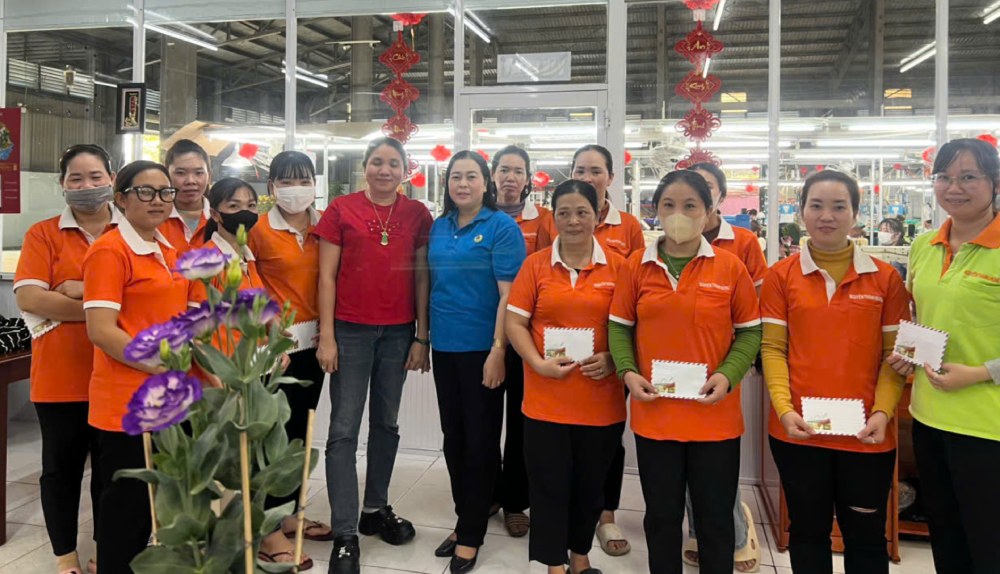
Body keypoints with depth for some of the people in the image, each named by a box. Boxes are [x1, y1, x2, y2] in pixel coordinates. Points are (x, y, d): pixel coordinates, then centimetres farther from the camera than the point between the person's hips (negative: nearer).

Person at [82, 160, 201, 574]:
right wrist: (165, 366, -22)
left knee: (150, 498, 19)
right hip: (127, 400, -8)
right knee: (125, 502, 4)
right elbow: (101, 330, -21)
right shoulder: (109, 250, -13)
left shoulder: (167, 251, 13)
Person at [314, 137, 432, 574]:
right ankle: (345, 535, 4)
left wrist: (422, 336, 2)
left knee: (386, 423, 13)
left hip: (399, 332, 3)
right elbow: (327, 276, -2)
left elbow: (421, 277, 6)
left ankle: (376, 510, 30)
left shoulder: (417, 215, 5)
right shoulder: (341, 210, -1)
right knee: (344, 430, -2)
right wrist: (326, 336, -7)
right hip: (350, 330, -2)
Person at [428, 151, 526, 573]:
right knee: (453, 437, 14)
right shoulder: (439, 227, 9)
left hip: (481, 348, -6)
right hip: (444, 347, 6)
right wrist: (423, 336, 11)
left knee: (480, 439, 5)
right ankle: (464, 519, 30)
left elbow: (508, 294, -14)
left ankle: (471, 533, 18)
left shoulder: (501, 227, -8)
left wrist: (498, 350, -19)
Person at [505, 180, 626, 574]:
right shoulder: (536, 264, 2)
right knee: (549, 485, 6)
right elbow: (515, 323, 0)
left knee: (591, 484, 15)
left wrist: (612, 359, -13)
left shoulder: (618, 266, 1)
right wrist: (538, 364, -13)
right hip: (546, 398, 0)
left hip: (601, 399, 1)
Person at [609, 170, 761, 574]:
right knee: (661, 516, 16)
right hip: (654, 415, 1)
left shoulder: (730, 266, -4)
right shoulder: (637, 265, 0)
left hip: (715, 417, -1)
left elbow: (750, 332, 1)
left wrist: (728, 375, -14)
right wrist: (628, 372, -9)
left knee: (715, 519, 13)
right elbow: (619, 327, 6)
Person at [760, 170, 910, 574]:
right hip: (798, 430, 0)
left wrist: (882, 412, -12)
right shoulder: (781, 275, 1)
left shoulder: (885, 277, 2)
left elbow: (894, 352, 2)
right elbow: (772, 348, -2)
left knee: (866, 536, 14)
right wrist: (784, 408, -14)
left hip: (865, 434, 0)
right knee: (808, 531, 15)